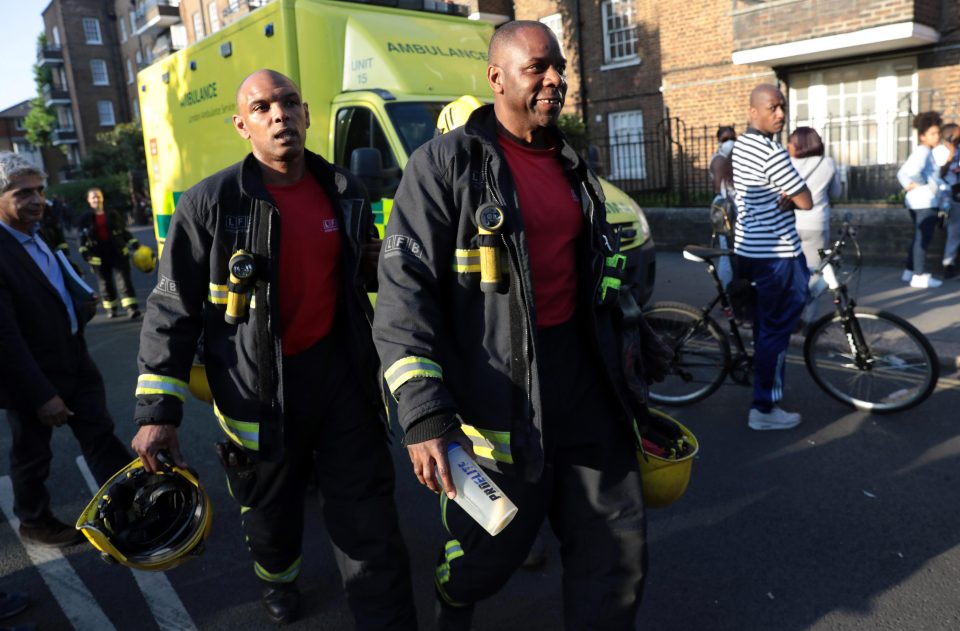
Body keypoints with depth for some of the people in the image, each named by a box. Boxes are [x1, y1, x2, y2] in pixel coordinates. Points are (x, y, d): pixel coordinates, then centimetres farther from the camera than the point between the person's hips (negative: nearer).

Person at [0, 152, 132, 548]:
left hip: (74, 363, 7)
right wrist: (41, 394, -22)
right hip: (33, 377, -7)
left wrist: (82, 303, 0)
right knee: (33, 455, 15)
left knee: (101, 437, 13)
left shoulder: (38, 235, 4)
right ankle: (35, 522, 37)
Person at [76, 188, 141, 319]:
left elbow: (124, 231, 12)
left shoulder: (113, 214, 7)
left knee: (124, 279, -9)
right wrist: (84, 251, -10)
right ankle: (111, 308, 23)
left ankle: (132, 307, -14)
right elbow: (82, 238, 3)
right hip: (99, 255, 1)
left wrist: (134, 244, 6)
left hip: (118, 252, 0)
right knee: (105, 282, 9)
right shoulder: (86, 218, 4)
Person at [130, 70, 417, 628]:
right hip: (259, 385, -2)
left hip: (341, 370, 2)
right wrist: (158, 411, -12)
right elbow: (173, 310, -9)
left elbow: (367, 271, 19)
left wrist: (385, 264, -5)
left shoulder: (345, 191, 3)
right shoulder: (213, 202, -10)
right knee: (272, 507, 21)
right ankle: (278, 579, 54)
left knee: (370, 521, 6)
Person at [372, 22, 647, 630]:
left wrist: (618, 371, 22)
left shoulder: (572, 165, 13)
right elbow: (404, 290, -16)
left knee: (619, 554, 11)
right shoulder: (446, 163, -9)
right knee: (486, 552, 12)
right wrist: (424, 414, -24)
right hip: (497, 393, -5)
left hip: (586, 387, 6)